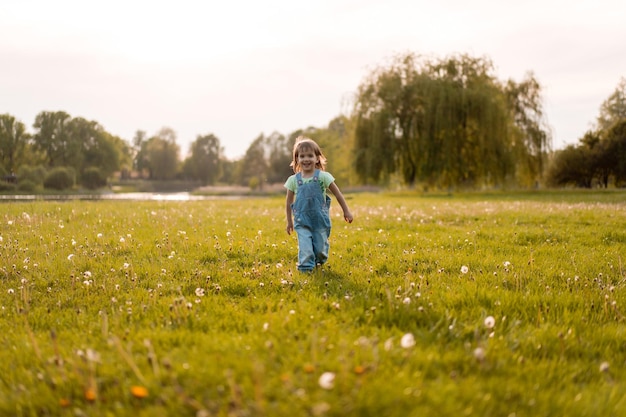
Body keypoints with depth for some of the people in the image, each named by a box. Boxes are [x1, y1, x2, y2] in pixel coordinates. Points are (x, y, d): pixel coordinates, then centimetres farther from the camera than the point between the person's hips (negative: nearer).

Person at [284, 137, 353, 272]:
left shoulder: (323, 176, -5)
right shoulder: (293, 180, -1)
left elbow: (338, 194, 2)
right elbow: (289, 202, 10)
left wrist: (346, 211, 5)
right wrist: (289, 221, 14)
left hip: (320, 219, 0)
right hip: (302, 221, 1)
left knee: (321, 248, 8)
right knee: (305, 247, -14)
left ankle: (319, 261, 38)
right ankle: (305, 267, -1)